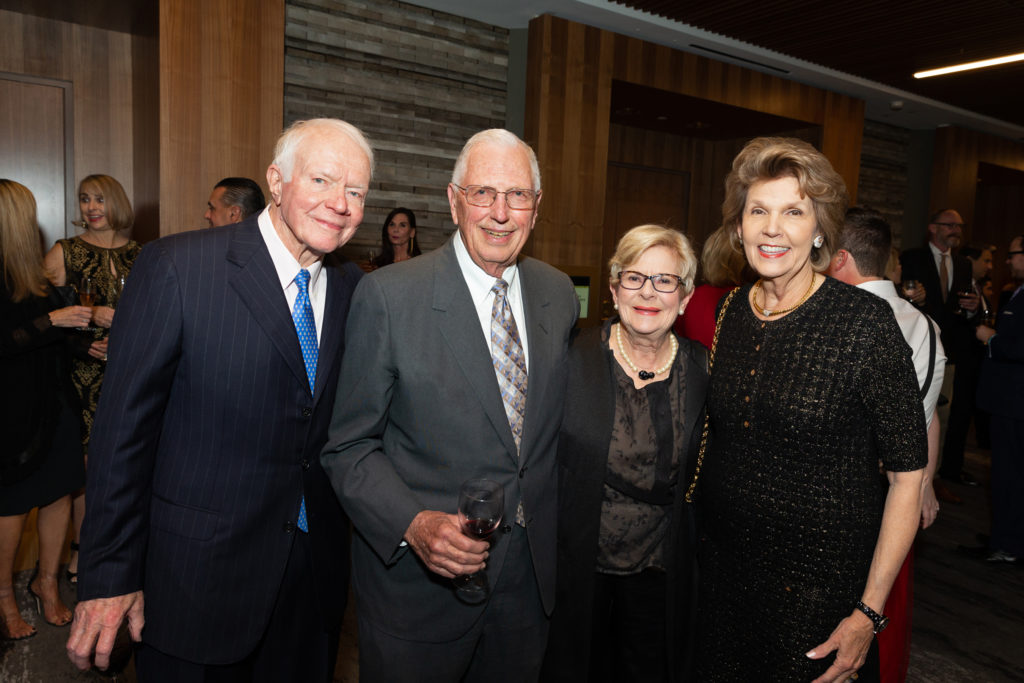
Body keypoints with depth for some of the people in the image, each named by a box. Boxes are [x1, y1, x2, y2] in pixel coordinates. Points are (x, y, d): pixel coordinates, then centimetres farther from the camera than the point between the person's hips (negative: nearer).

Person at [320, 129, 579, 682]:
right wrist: (413, 524, -25)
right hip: (416, 580, -4)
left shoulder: (559, 293, 1)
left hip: (530, 574, 5)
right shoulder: (387, 295, -14)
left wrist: (557, 527, 7)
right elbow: (348, 445, -10)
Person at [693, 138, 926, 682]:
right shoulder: (727, 311, -1)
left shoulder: (865, 321, -15)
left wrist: (869, 612, -14)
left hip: (820, 583, -4)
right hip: (720, 568, 5)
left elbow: (908, 472, -12)